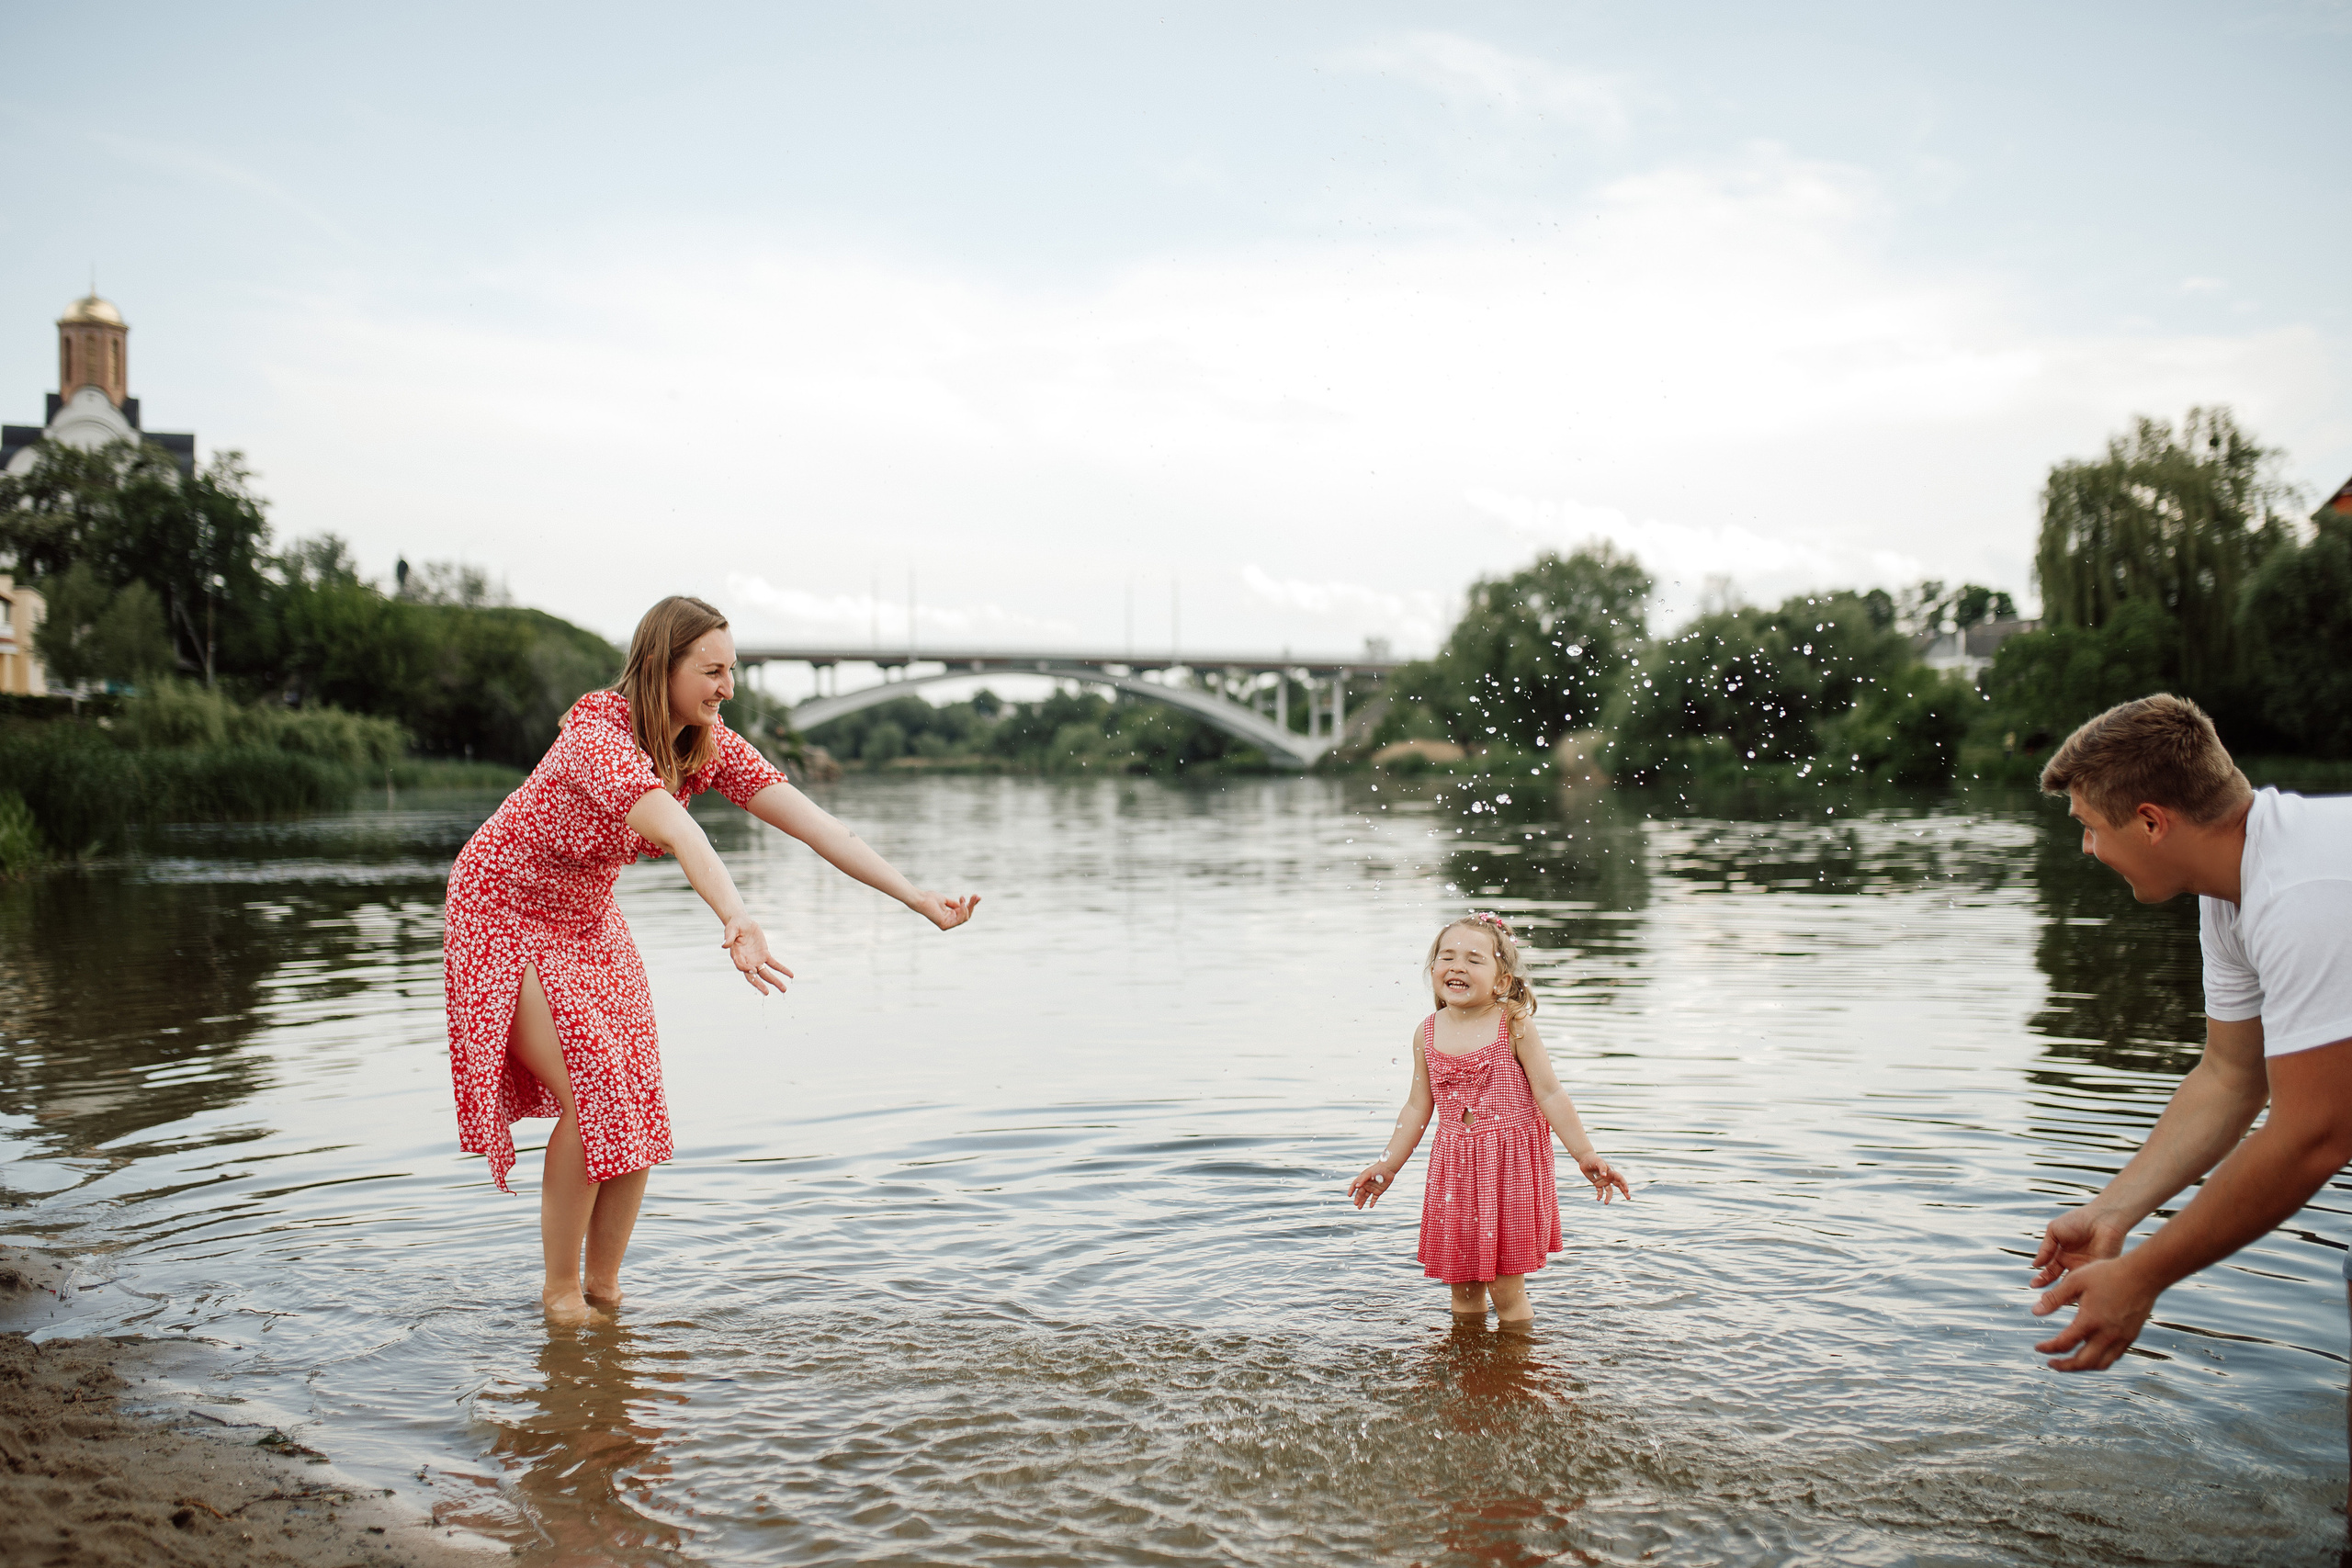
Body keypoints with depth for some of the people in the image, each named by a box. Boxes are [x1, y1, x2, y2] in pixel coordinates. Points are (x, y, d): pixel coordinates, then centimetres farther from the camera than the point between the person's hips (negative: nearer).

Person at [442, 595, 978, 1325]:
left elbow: (808, 820, -18)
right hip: (506, 917, -7)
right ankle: (558, 1290, 3)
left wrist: (918, 898, -26)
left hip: (588, 922, 7)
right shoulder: (597, 734, -33)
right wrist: (736, 922, -68)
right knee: (591, 1099, -15)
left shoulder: (708, 744, -11)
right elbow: (677, 831, -52)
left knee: (638, 1108, 0)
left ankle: (603, 1289, 16)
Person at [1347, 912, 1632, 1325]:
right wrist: (1389, 1165, 13)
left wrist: (1585, 1155, -9)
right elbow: (1418, 1108, 11)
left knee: (1507, 1292, 1)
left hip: (1511, 1166, -3)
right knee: (1463, 1290, 11)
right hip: (1454, 1169, 4)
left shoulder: (1514, 1027, -8)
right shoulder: (1427, 1033, 2)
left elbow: (1550, 1095, -6)